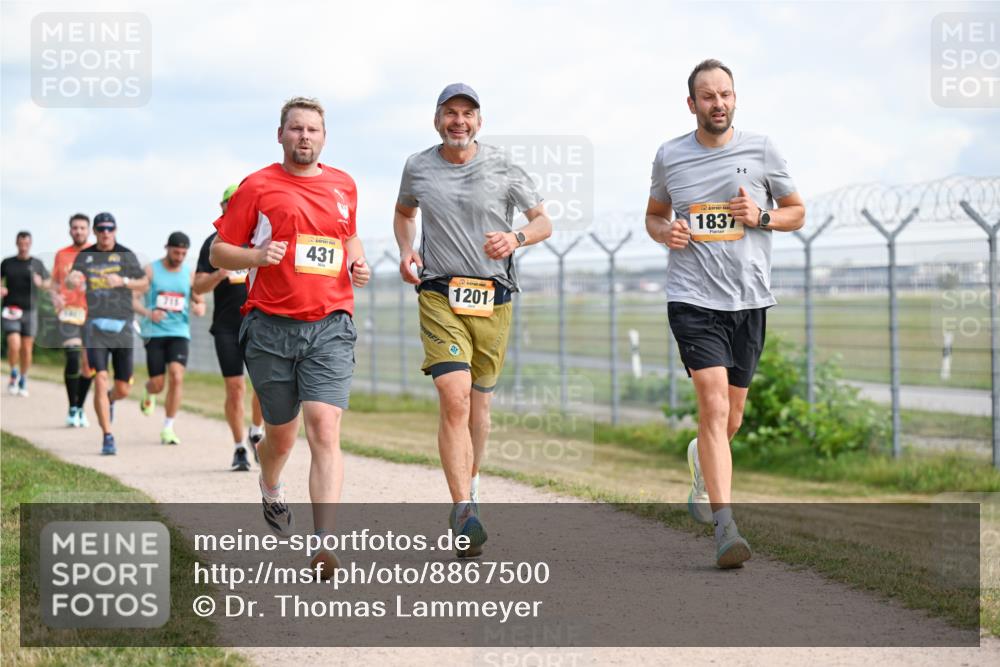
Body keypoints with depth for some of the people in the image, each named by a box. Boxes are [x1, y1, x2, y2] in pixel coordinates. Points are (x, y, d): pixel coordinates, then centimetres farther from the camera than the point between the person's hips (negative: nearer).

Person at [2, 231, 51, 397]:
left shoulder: (37, 264, 6)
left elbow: (48, 284, 10)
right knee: (14, 345, -17)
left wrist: (40, 282, -13)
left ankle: (23, 381, 18)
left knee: (27, 348, 2)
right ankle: (14, 375, 7)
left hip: (29, 310, 1)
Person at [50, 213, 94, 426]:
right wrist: (55, 296, -3)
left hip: (92, 313, 1)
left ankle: (80, 408, 23)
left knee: (89, 364, 5)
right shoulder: (61, 255, 10)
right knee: (73, 357, -18)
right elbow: (55, 283, 18)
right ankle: (72, 409, -8)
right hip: (68, 311, -1)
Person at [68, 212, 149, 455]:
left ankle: (109, 400, 41)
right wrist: (72, 279, -24)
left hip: (121, 326, 1)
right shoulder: (85, 256, 9)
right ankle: (107, 437, -9)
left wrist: (123, 281, -14)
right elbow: (70, 281, 0)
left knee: (123, 389, 4)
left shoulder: (126, 255, 5)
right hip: (95, 326, 0)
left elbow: (144, 284, 5)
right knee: (100, 379, -15)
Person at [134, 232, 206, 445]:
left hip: (179, 333, 1)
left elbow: (200, 302, 16)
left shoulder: (190, 275, 8)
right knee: (157, 384, -2)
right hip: (154, 333, -1)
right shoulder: (150, 271, -1)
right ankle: (148, 394, 39)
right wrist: (149, 313, -25)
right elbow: (133, 299, -5)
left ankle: (168, 428, -9)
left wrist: (199, 307, -10)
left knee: (177, 377, -18)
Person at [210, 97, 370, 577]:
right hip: (271, 326, -1)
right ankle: (271, 491, 46)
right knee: (281, 435, 10)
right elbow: (219, 252, 4)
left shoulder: (344, 186, 14)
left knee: (324, 429, -16)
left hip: (330, 326, 1)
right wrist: (258, 256, -16)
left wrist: (358, 265, 11)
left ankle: (324, 547, -23)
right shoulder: (257, 186, 2)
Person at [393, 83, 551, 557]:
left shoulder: (502, 169, 3)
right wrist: (405, 251, 6)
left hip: (492, 298, 1)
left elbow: (543, 223, 6)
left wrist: (515, 238, -15)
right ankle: (464, 511, -23)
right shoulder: (418, 167, 6)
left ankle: (469, 481, 35)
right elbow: (403, 212, 26)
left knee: (478, 401, 11)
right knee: (454, 397, -17)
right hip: (439, 295, -1)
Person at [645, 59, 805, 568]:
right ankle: (725, 526, -20)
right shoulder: (669, 156, 5)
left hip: (749, 299, 2)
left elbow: (796, 212, 13)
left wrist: (762, 216, -8)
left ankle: (703, 461, 47)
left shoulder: (761, 150, 3)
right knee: (714, 404, -17)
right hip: (693, 298, -2)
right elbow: (654, 214, 20)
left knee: (731, 418, 11)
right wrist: (665, 232, -3)